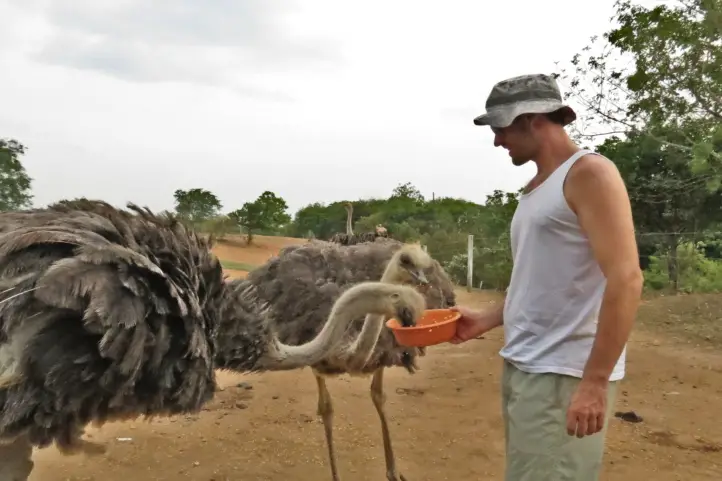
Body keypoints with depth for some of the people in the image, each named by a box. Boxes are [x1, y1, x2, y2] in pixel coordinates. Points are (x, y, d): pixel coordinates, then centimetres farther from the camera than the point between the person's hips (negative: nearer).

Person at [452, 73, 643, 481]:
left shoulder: (589, 173, -9)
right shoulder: (536, 187, 16)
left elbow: (625, 279, -18)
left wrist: (595, 381, -22)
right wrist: (487, 320, 11)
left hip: (564, 374, -8)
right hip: (521, 366, 8)